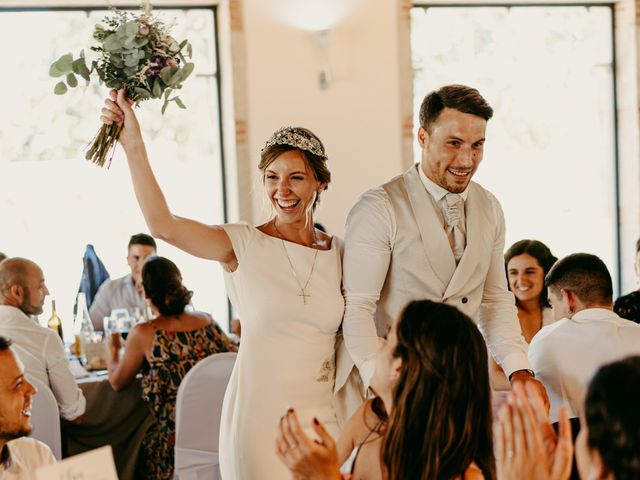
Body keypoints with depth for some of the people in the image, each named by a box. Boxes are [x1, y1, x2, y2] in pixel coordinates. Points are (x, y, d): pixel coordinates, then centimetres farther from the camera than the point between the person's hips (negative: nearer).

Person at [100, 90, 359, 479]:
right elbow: (162, 224, -21)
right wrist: (133, 144, -25)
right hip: (261, 414, -3)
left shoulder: (339, 254, 4)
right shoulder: (243, 245, -6)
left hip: (323, 414, 3)